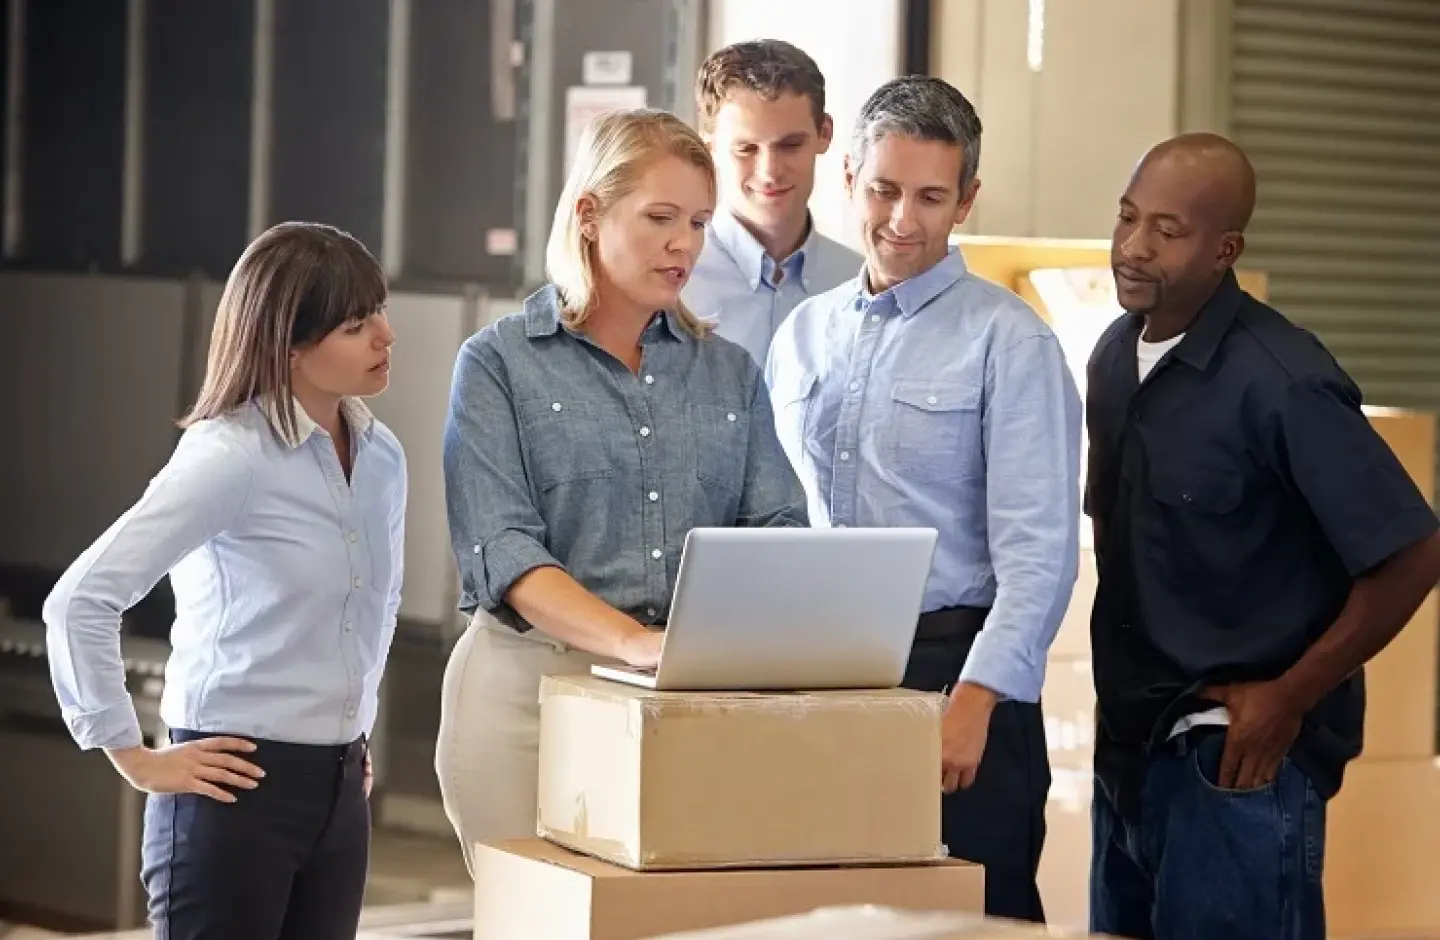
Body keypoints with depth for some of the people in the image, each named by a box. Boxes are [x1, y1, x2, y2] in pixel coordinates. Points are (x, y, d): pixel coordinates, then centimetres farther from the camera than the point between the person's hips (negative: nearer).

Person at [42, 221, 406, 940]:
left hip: (340, 790, 7)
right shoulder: (230, 456, -15)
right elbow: (80, 602, -19)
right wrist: (134, 759, -15)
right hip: (237, 786, -7)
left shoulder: (380, 457, 7)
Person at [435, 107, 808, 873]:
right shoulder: (501, 363, -1)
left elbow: (776, 529, 5)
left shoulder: (730, 372, 12)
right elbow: (502, 550, -12)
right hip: (536, 685, -3)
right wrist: (638, 642, -27)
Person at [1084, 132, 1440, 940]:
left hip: (1237, 759, -7)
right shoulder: (1116, 355, 5)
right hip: (1129, 746, 7)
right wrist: (1122, 706, 11)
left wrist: (1289, 698, -13)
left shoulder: (1280, 381, -18)